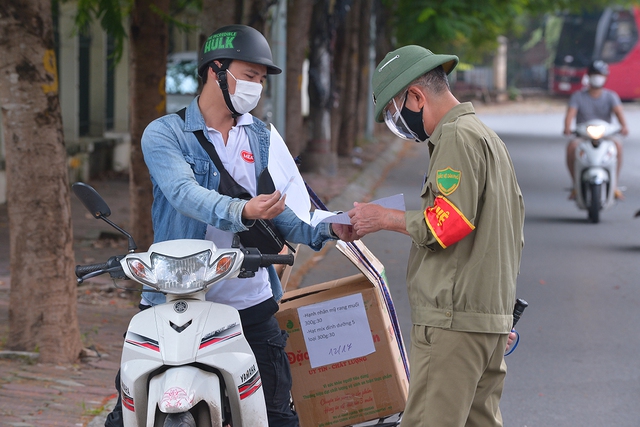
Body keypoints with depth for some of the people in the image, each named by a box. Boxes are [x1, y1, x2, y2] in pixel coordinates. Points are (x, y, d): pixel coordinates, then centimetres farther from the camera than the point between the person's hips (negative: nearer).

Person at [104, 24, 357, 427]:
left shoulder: (266, 139, 12)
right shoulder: (164, 134, -2)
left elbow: (290, 214, 6)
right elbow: (185, 193, -21)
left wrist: (329, 228, -15)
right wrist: (241, 211, -38)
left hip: (250, 303, 3)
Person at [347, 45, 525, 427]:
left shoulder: (457, 137, -9)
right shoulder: (489, 137, 23)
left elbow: (450, 223, -20)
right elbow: (513, 233, 25)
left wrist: (386, 218, -7)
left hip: (454, 320, -10)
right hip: (494, 316, 10)